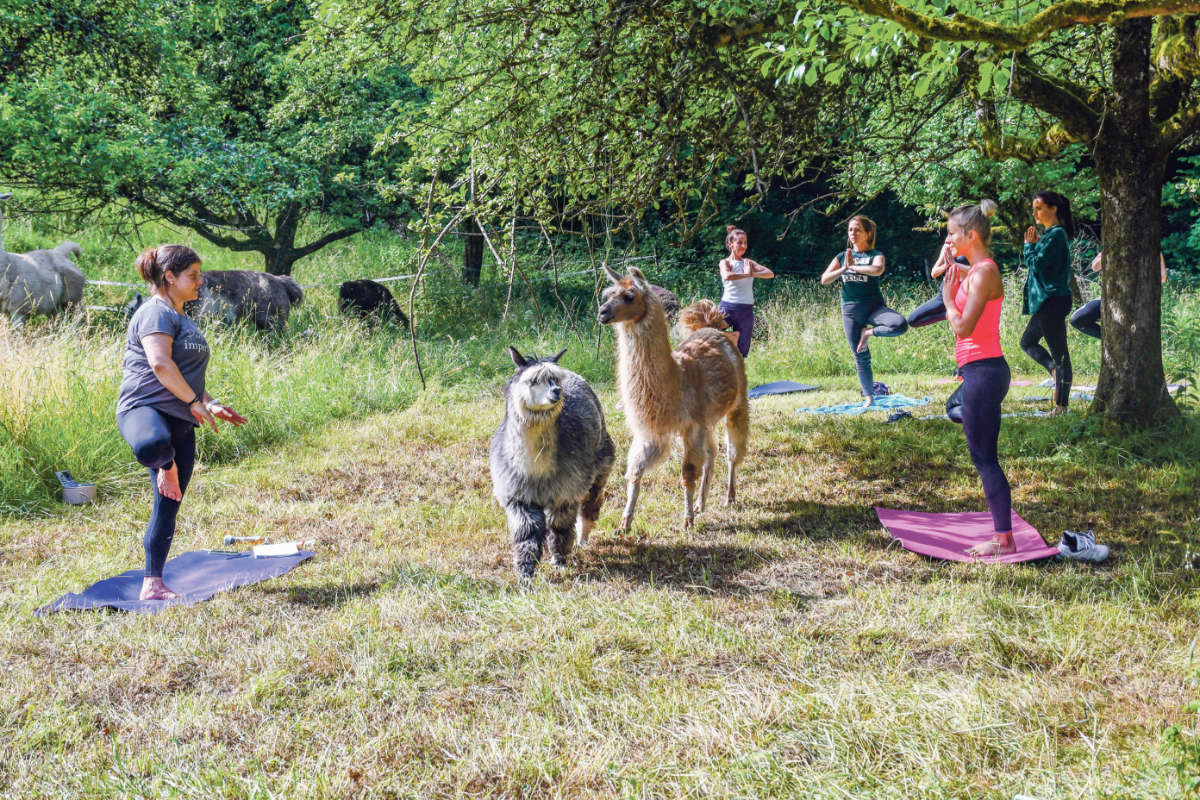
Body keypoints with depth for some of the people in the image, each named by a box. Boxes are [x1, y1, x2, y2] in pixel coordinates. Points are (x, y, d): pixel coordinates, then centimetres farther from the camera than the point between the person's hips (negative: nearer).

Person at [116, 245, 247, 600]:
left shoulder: (180, 319, 26)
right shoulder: (156, 312, -5)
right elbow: (160, 363, -20)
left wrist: (212, 404, 26)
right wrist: (195, 402, -17)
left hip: (180, 421, 10)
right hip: (144, 407, -10)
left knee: (168, 506, 8)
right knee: (154, 445, -46)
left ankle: (153, 584, 14)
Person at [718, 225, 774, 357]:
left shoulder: (749, 263, 14)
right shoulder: (725, 262, 3)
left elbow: (770, 273, 0)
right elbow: (727, 276, -21)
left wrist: (753, 274, -15)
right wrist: (747, 274, -13)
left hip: (747, 311, 4)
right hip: (728, 308, -4)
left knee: (741, 351, 6)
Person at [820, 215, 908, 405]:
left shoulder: (876, 255, 0)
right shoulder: (842, 257, 11)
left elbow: (878, 270, -25)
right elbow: (824, 280, 0)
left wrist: (853, 266, -15)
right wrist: (843, 268, -13)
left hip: (873, 306, -2)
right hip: (850, 310, 2)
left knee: (900, 325, -32)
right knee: (861, 358, 3)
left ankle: (868, 332, -6)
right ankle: (869, 399, 13)